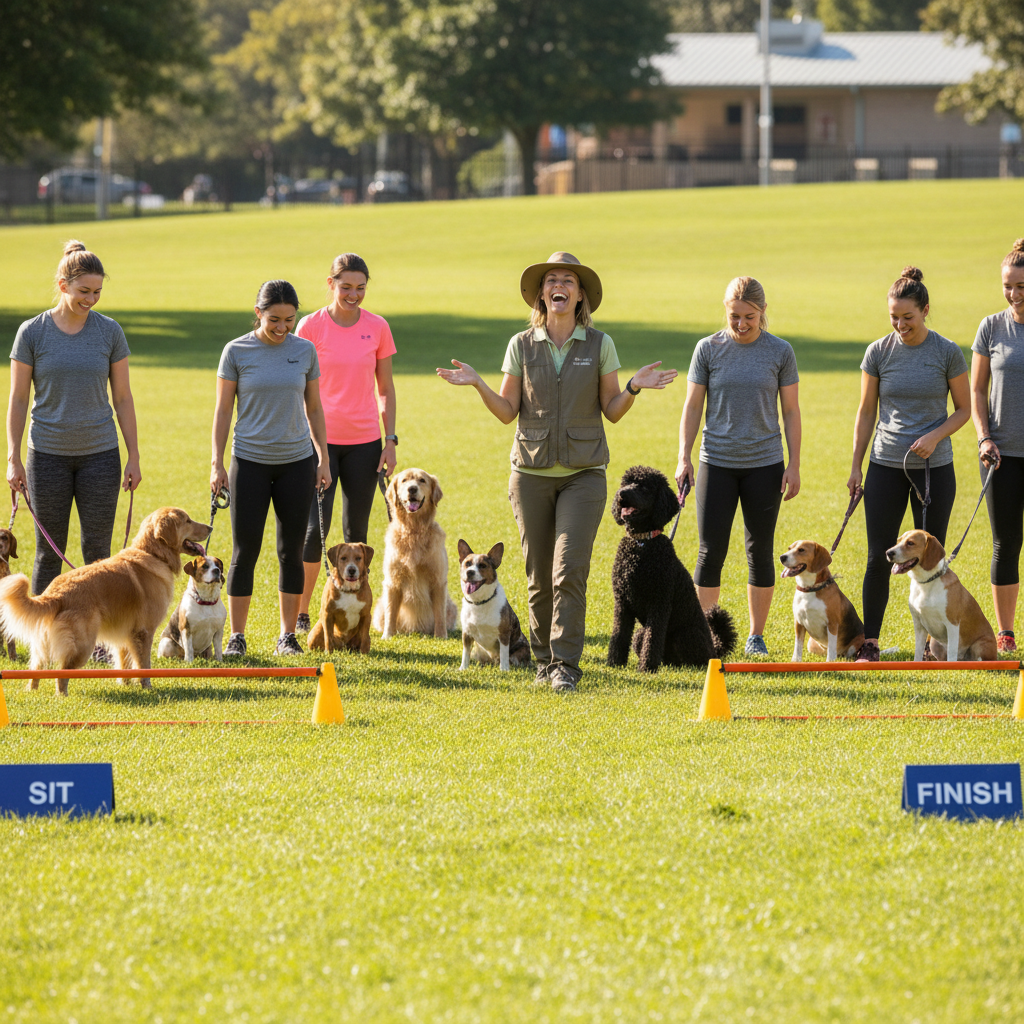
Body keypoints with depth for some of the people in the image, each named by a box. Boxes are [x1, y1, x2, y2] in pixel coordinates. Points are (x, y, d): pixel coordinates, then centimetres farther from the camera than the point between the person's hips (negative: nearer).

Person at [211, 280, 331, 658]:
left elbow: (314, 409, 10)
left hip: (296, 462, 2)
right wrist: (217, 464, -2)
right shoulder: (237, 351, -4)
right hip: (250, 461, -2)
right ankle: (236, 636, 7)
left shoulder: (304, 351, 2)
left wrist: (323, 458, 7)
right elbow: (222, 410, 1)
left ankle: (287, 636, 12)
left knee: (291, 551, 5)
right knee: (244, 551, 0)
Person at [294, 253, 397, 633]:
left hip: (364, 442, 2)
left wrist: (390, 440, 3)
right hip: (320, 441, -2)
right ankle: (300, 613, 4)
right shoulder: (311, 326, -3)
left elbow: (385, 388, 9)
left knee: (356, 531, 6)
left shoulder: (377, 327, 3)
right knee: (315, 528, -8)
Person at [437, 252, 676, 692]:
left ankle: (565, 666, -13)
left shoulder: (599, 345, 2)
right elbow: (507, 411, 5)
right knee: (539, 577, 5)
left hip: (583, 474, -2)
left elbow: (612, 411, 5)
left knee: (570, 571, -14)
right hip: (532, 473, 2)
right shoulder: (522, 345, 4)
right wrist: (477, 384, -9)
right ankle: (544, 659, 19)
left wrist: (634, 388, -13)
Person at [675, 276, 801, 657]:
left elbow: (790, 412, 5)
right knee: (711, 551, -3)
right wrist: (683, 458, -1)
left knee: (760, 551, 6)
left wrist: (794, 465, 1)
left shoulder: (780, 352, 0)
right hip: (717, 464, 0)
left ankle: (757, 636, 16)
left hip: (764, 465, 0)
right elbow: (692, 407, 5)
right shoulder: (708, 349, 0)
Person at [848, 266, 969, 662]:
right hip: (886, 466, 1)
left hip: (934, 466, -1)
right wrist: (855, 467, 5)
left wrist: (935, 436, -14)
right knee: (879, 556, 0)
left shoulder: (947, 353, -4)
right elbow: (866, 413, 7)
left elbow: (963, 409, 4)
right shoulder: (878, 352, 0)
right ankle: (869, 642, 6)